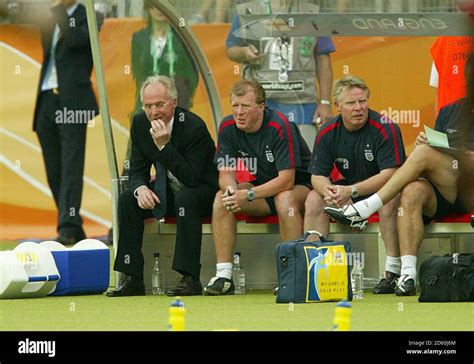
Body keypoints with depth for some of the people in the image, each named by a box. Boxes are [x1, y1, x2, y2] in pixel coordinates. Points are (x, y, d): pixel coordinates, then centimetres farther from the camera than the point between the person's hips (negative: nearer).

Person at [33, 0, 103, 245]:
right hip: (47, 100, 7)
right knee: (53, 171, 6)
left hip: (72, 99, -7)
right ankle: (74, 227, 14)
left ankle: (68, 228, -17)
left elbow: (75, 40, -18)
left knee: (71, 167, -12)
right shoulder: (49, 20, 19)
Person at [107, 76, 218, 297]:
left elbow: (192, 178, -30)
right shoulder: (140, 123, -6)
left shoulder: (194, 127, -25)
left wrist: (164, 146, -37)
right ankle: (131, 279, -15)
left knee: (185, 198, -37)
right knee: (128, 199, -16)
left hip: (203, 190, -6)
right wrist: (141, 188, -24)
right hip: (168, 192, 6)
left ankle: (190, 279, -37)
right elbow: (137, 170, 0)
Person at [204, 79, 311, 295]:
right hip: (264, 187, 6)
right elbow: (226, 172, -5)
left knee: (285, 199, -38)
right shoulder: (228, 128, -8)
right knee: (222, 198, -18)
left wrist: (248, 195, -36)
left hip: (300, 186, -5)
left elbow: (287, 179, -29)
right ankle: (223, 275, -20)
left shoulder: (279, 127, -25)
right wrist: (231, 189, -30)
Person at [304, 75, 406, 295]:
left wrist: (352, 191, -38)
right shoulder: (327, 134, -5)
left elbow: (389, 174, -27)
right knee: (315, 198, -15)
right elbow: (317, 175, -4)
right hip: (348, 190, 5)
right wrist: (328, 191, -30)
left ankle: (393, 271, -35)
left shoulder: (385, 128, -20)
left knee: (389, 199, -37)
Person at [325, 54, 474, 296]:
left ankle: (364, 210, -21)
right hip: (443, 195, 4)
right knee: (412, 192, -30)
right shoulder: (450, 112, 22)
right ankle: (407, 274, -39)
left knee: (425, 153, -26)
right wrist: (424, 145, -5)